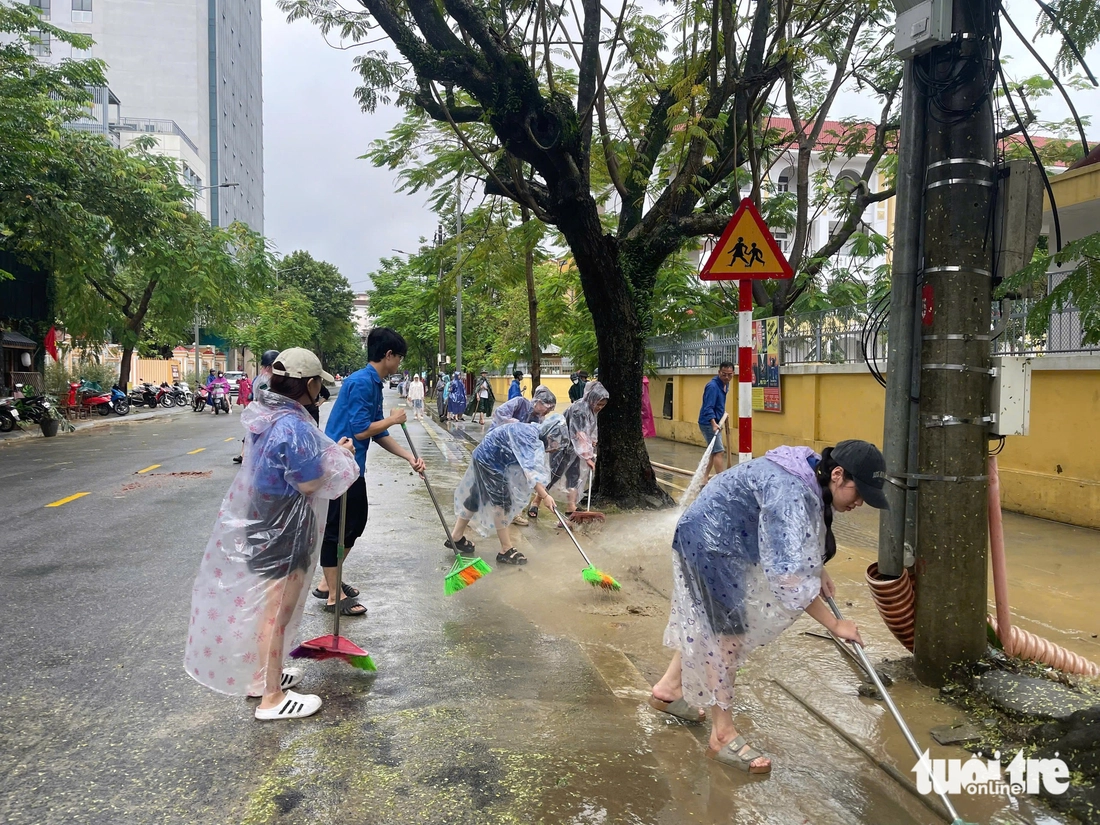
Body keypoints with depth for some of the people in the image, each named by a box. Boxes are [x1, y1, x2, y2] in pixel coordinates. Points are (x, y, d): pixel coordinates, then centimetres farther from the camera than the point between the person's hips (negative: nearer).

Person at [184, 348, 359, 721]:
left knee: (265, 604, 23)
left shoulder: (266, 414, 3)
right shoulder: (295, 426, -27)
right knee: (276, 610, 4)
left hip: (257, 520, 10)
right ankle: (271, 698, 19)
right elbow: (310, 483, -21)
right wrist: (338, 456, -6)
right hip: (281, 532, -10)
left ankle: (262, 674, 41)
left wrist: (328, 451, 10)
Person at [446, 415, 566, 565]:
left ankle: (456, 538, 31)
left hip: (488, 458, 10)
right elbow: (530, 469, -34)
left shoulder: (535, 434, 2)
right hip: (488, 460, -10)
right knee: (501, 502, -6)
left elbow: (536, 465, 11)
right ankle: (506, 550, 4)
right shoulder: (528, 436, -28)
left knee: (477, 498, 18)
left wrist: (540, 491, 9)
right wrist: (544, 495, -33)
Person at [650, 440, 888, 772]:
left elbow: (800, 539, 18)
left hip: (729, 542, 10)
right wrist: (834, 625, -29)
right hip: (708, 542, -10)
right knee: (725, 631, -4)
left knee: (704, 620, 21)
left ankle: (668, 688, 40)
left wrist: (817, 570, 9)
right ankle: (723, 736, 10)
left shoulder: (813, 479, -4)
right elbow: (788, 576, -38)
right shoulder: (790, 493, -35)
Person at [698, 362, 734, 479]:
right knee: (719, 451, -13)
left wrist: (723, 412, 25)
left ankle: (705, 477, 26)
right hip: (708, 423, -10)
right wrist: (713, 424, -38)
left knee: (714, 451, 16)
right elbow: (708, 408, -29)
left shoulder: (725, 384, 7)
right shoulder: (712, 386, -22)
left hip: (715, 423, 10)